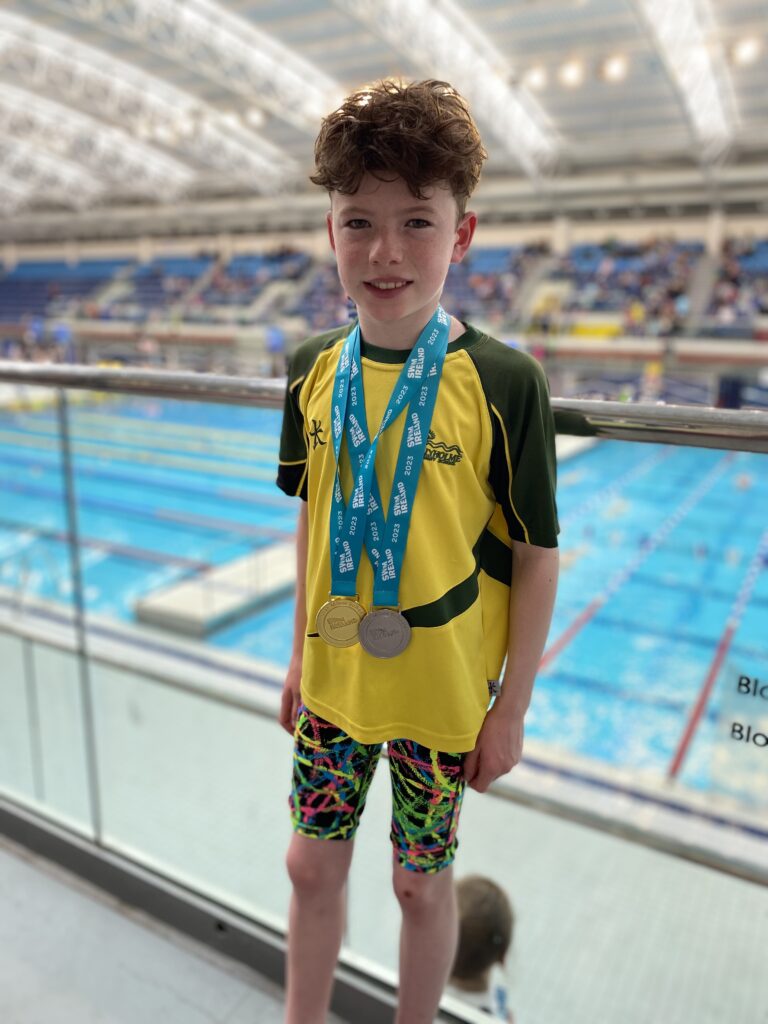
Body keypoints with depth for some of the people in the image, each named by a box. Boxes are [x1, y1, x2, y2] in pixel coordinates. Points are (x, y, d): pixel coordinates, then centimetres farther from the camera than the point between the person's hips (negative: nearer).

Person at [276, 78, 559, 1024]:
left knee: (420, 880, 18)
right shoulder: (313, 371, -4)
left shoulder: (504, 384, -17)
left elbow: (536, 559, -11)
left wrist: (512, 708, -7)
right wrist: (300, 656, 10)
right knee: (312, 865, 21)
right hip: (332, 680, 4)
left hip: (444, 694, -4)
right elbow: (313, 524, 6)